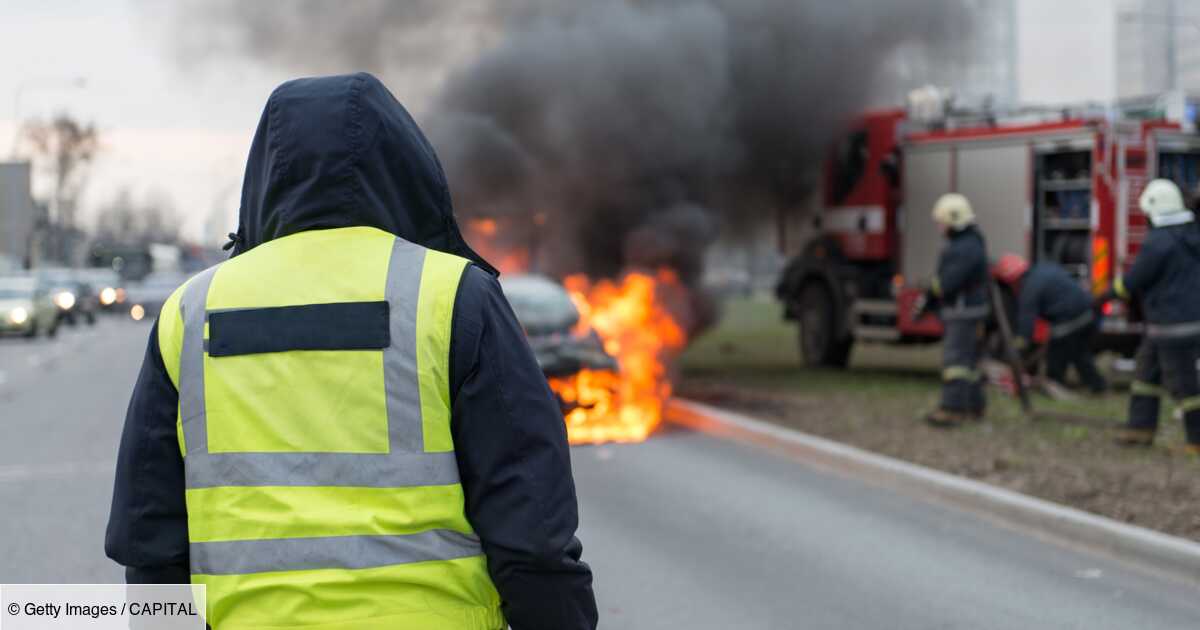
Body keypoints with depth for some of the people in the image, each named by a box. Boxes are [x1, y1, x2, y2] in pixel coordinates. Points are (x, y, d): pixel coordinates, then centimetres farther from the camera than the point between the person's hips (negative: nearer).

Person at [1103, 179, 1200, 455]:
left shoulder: (1157, 243, -19)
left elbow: (1132, 281, -12)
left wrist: (1109, 294, 6)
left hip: (1173, 325, -9)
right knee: (1147, 371, 17)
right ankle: (1142, 428, 20)